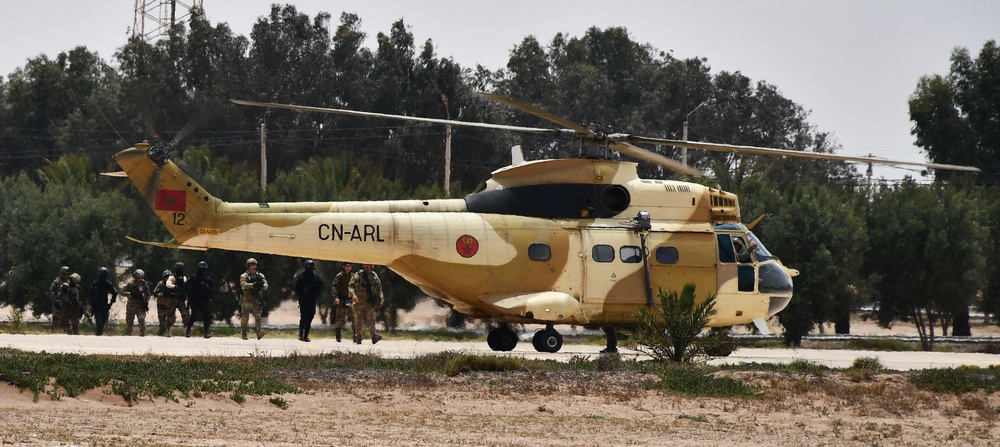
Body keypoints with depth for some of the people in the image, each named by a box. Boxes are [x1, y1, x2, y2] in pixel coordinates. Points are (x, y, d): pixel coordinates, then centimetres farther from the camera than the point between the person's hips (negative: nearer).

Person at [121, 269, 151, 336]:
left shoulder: (144, 284, 1)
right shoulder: (130, 283, -8)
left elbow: (147, 294, 13)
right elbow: (122, 292, -8)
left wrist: (146, 302, -2)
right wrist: (130, 294, -23)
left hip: (141, 306, 1)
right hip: (131, 305, -1)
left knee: (142, 319, -16)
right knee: (129, 321, 6)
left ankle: (142, 335, -11)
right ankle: (127, 335, 18)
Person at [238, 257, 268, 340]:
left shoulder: (260, 275, 11)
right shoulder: (244, 276, 3)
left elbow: (265, 286, 1)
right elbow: (243, 285, -15)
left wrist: (260, 285, -22)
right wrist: (253, 285, -26)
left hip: (257, 301, 1)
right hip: (247, 301, -1)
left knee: (258, 316, -15)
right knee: (245, 318, 5)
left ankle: (259, 332, -26)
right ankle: (244, 334, 17)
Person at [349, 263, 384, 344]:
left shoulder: (374, 276, 12)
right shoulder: (357, 276, 2)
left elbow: (379, 289, 18)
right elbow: (351, 286, -6)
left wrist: (381, 300, 10)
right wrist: (353, 295, -24)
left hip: (370, 301, 1)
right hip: (359, 301, -1)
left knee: (371, 318, -16)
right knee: (359, 320, 3)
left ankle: (373, 336, -25)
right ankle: (358, 337, 13)